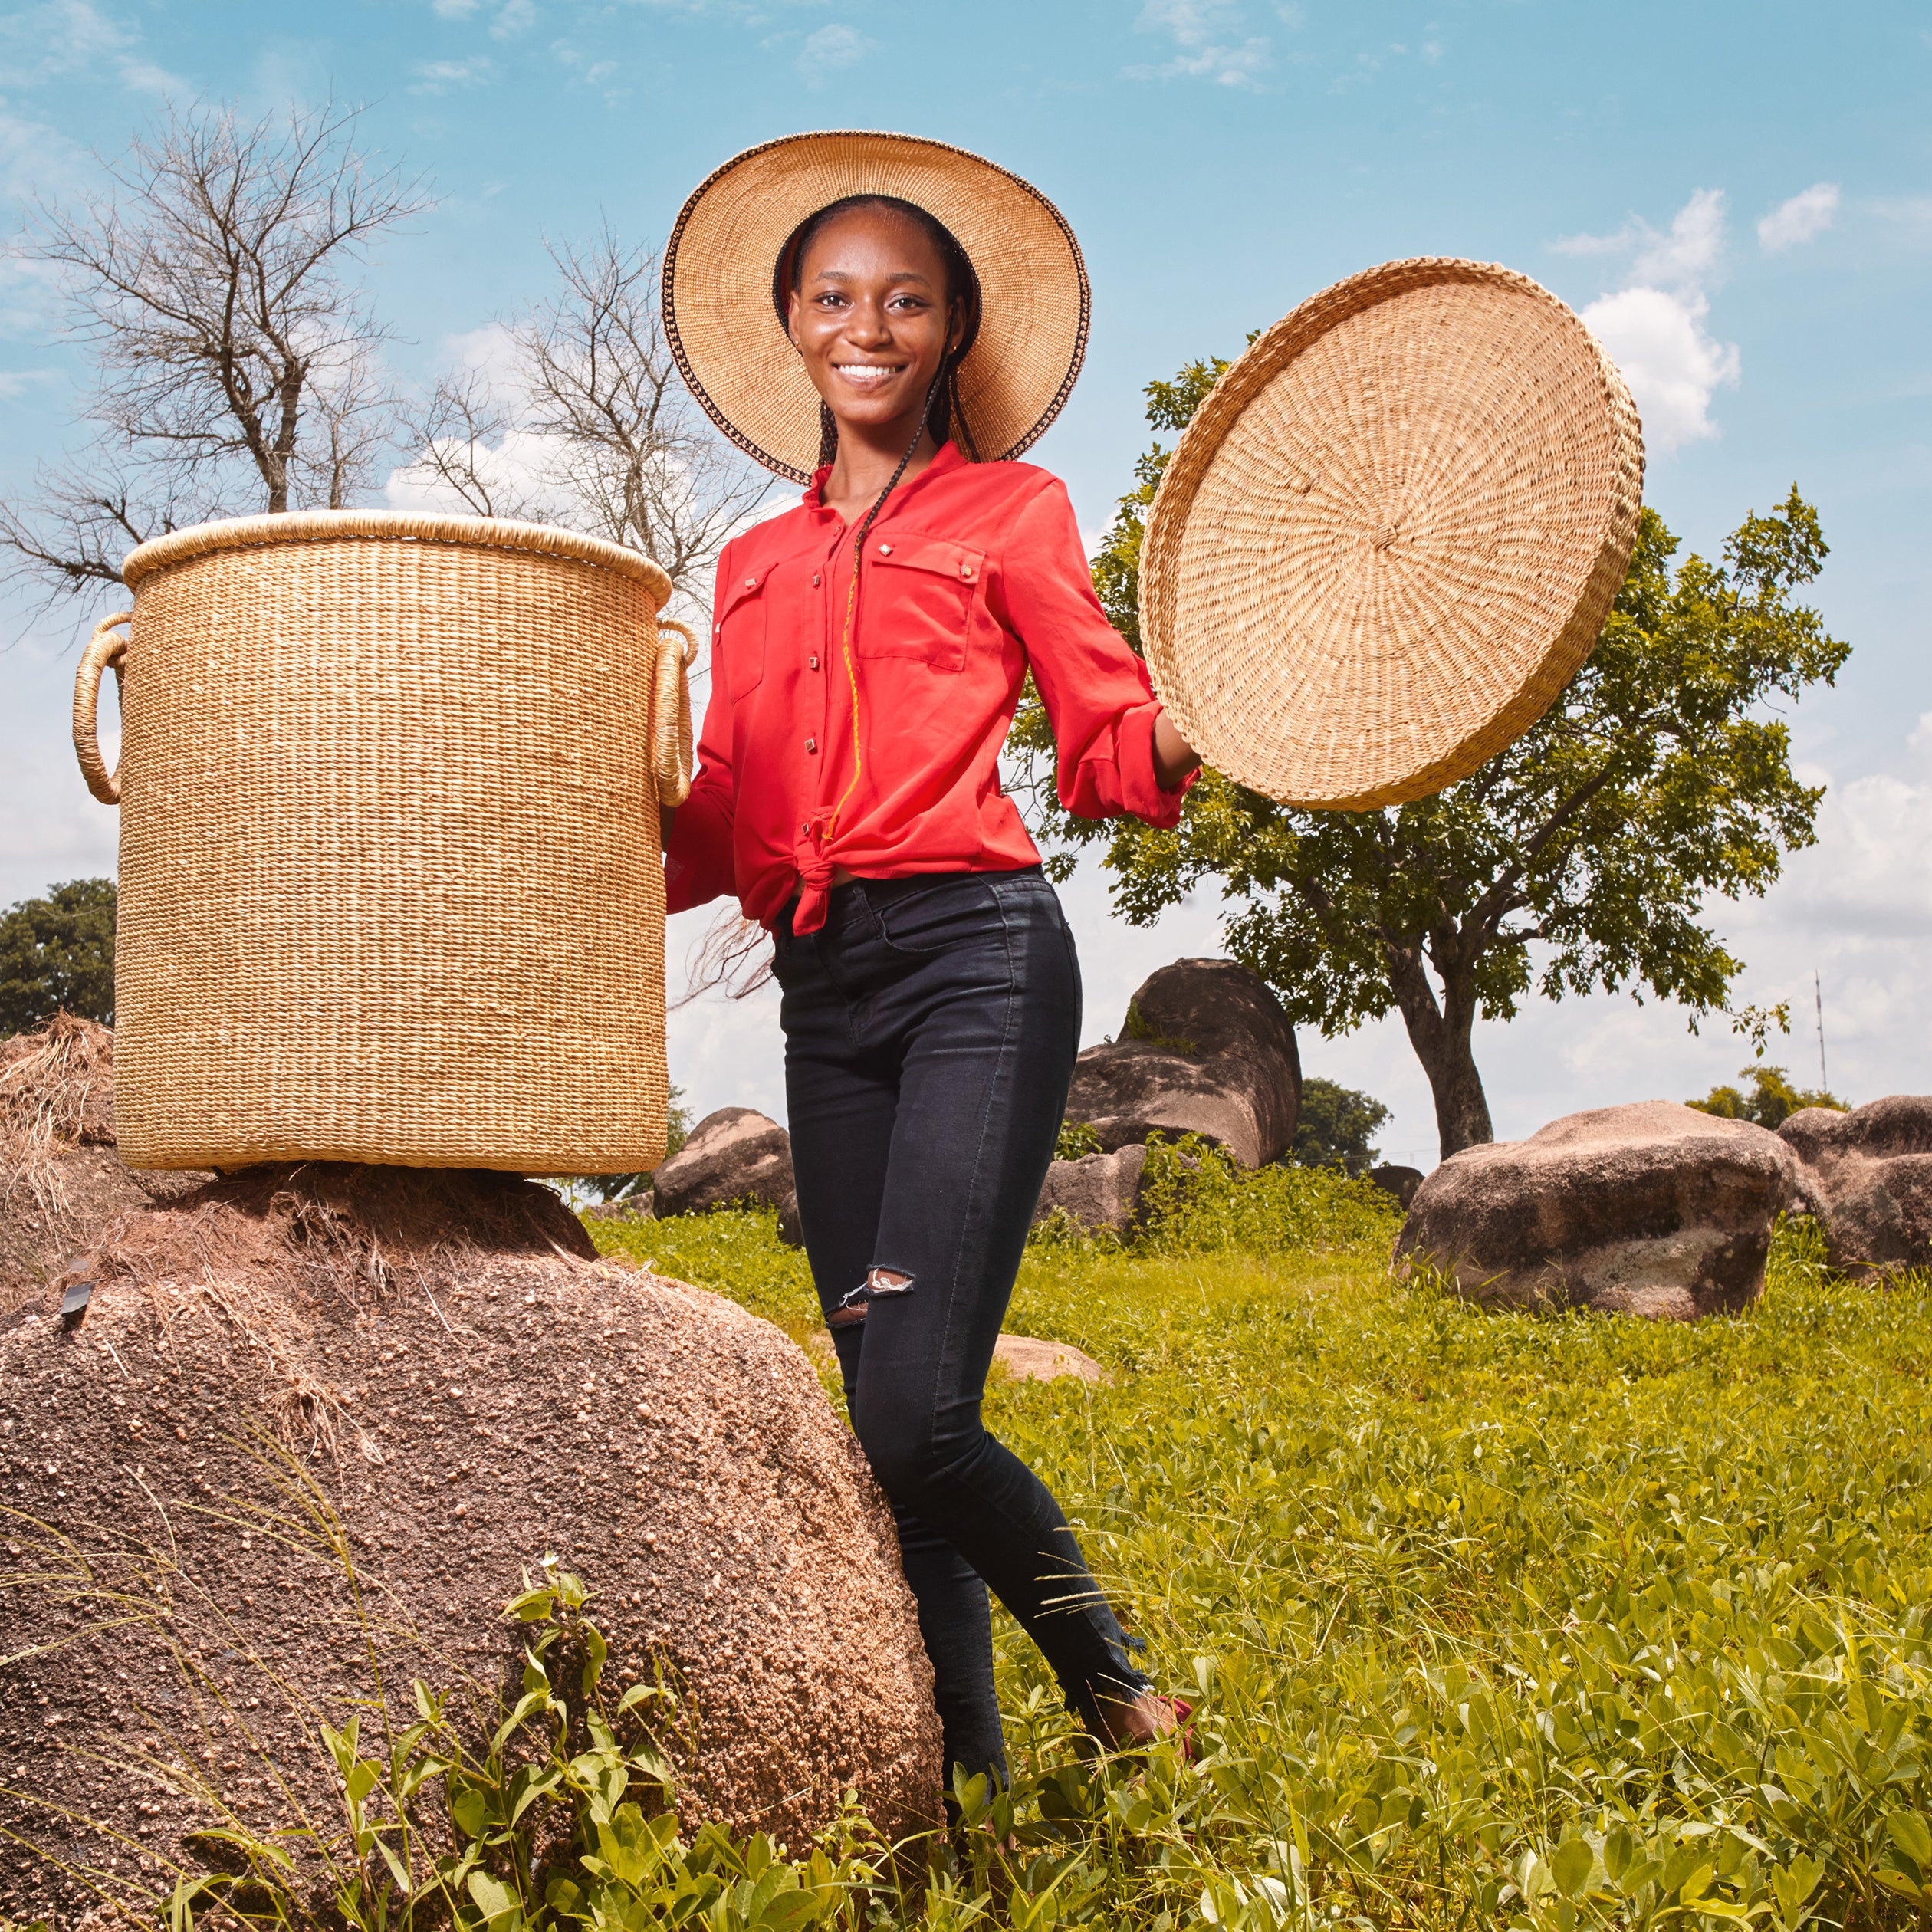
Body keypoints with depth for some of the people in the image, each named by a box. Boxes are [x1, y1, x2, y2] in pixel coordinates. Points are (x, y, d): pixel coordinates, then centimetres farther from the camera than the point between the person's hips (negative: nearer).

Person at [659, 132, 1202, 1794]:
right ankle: (965, 1777, 12)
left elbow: (1117, 746, 4)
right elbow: (716, 828, 19)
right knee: (885, 1424, 3)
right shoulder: (755, 566, 22)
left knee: (914, 1402, -17)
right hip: (819, 988, 5)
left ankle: (1096, 1646, 11)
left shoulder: (1010, 509, 11)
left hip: (978, 955, -5)